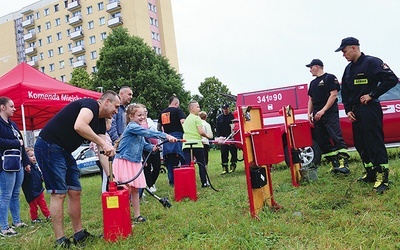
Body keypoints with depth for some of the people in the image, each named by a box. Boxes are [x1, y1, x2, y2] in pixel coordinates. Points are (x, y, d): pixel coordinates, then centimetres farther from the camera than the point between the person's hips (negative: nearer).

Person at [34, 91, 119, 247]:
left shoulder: (101, 121, 12)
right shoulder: (90, 105, -14)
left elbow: (103, 152, 10)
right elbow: (79, 126, -35)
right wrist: (103, 143, -28)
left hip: (64, 151, 10)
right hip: (48, 147, -10)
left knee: (75, 192, 9)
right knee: (58, 193, -8)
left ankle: (79, 235, 18)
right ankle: (60, 241, 1)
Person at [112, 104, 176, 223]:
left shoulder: (139, 130, 13)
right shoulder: (132, 126, -16)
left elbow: (143, 143, 19)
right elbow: (148, 133, -27)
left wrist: (152, 147, -3)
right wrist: (166, 136, -32)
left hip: (135, 163, 9)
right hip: (124, 162, -9)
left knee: (135, 190, 11)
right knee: (127, 189, -9)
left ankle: (137, 215, 19)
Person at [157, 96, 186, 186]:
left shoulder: (162, 113, 15)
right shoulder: (178, 110, -4)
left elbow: (158, 127, 20)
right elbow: (183, 121, -17)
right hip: (177, 137, -6)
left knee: (170, 161, 10)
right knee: (183, 159, 0)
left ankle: (171, 181, 14)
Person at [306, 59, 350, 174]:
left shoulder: (330, 78, 0)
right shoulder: (313, 82, 21)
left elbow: (333, 95, -10)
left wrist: (323, 110, -17)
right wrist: (309, 113, 9)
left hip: (330, 114, -7)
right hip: (317, 116, 8)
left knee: (337, 138, -16)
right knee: (323, 142, 4)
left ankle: (344, 163, -20)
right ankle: (334, 164, 9)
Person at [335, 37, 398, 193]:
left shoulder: (372, 62, -9)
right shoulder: (348, 69, 15)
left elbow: (391, 79, -16)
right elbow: (345, 91, 20)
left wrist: (372, 95, -16)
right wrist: (348, 109, 9)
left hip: (370, 110, -8)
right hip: (355, 112, 8)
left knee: (375, 143, -9)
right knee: (360, 144, 10)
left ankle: (382, 176, -3)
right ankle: (371, 173, 21)